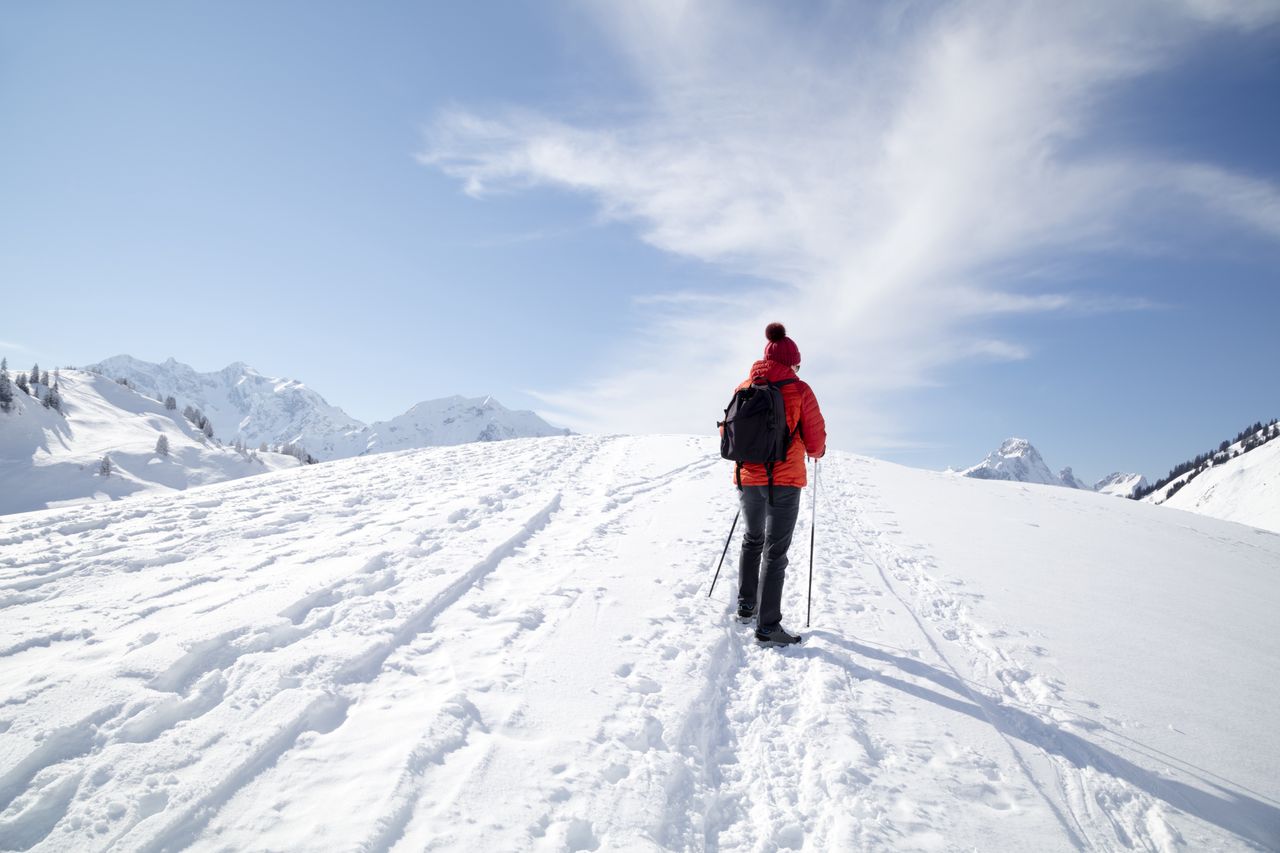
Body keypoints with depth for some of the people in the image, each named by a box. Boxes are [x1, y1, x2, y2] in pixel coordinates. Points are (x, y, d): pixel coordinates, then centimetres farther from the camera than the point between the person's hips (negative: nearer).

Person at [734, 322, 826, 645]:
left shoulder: (744, 388, 2)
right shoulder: (799, 390, -8)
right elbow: (815, 440, -6)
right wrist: (816, 453, 17)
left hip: (748, 478, 4)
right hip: (785, 481, -4)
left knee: (752, 540, 24)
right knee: (775, 552, 1)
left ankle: (745, 606, 29)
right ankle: (767, 626, 2)